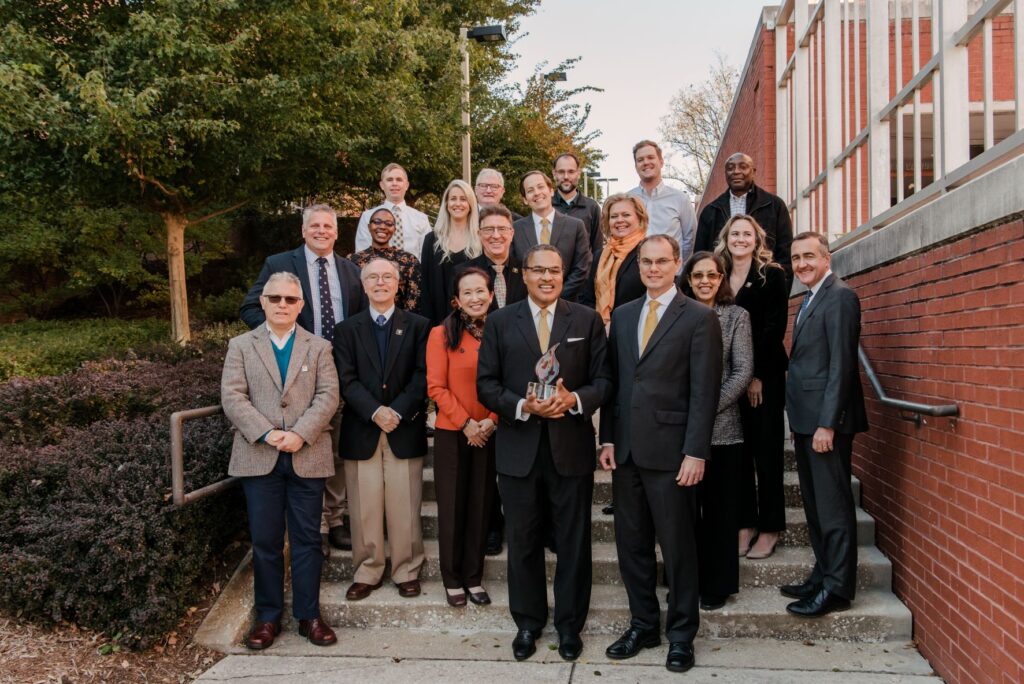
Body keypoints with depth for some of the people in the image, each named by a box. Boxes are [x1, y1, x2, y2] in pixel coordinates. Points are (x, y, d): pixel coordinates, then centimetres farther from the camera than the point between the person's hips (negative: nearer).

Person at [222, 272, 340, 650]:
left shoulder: (319, 347, 10)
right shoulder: (241, 346, 9)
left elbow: (328, 396, -2)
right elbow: (233, 397, -2)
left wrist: (300, 434, -15)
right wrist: (266, 433, -15)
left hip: (308, 456, 0)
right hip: (259, 457, 0)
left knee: (307, 539, 6)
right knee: (264, 540, 6)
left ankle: (309, 615, 17)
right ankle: (268, 616, 19)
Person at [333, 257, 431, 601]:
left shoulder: (418, 325, 7)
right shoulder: (347, 329, 9)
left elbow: (422, 376, -2)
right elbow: (347, 380, -1)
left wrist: (398, 411, -14)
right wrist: (375, 412, -15)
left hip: (405, 429, -1)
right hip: (361, 431, 1)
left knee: (405, 507, 4)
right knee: (364, 508, 5)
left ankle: (407, 572, 17)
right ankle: (366, 573, 18)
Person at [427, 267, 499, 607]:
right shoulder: (442, 334, -6)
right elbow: (436, 387, -8)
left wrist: (492, 421, -12)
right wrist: (466, 423, -13)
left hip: (490, 434, 2)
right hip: (452, 433, -2)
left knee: (481, 506, 11)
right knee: (452, 507, 8)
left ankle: (474, 577, 26)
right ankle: (452, 579, 23)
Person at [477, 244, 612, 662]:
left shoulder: (587, 320, 4)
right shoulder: (500, 321, 4)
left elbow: (604, 380, 1)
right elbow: (486, 384, 0)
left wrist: (575, 400, -18)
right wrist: (522, 405, -16)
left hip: (571, 447, 0)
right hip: (519, 448, 1)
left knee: (573, 542, 10)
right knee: (523, 542, 12)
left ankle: (570, 624, 27)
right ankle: (528, 623, 29)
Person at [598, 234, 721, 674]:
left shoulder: (699, 318, -4)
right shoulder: (621, 316, 13)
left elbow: (705, 390, -8)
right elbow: (613, 379, 12)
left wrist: (696, 453, -13)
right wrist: (608, 438, 5)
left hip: (670, 451, -5)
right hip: (626, 450, 5)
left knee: (677, 546, 6)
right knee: (631, 543, 12)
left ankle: (681, 634, 22)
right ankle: (643, 625, 29)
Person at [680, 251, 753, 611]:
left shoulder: (736, 316, 4)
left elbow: (743, 371, -2)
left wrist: (710, 407, -11)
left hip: (721, 427, -1)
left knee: (719, 509, 7)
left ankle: (717, 585, 20)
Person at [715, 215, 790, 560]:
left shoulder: (772, 275, -1)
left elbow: (775, 328, -8)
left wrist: (757, 375, -14)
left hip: (765, 375, -4)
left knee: (767, 450, 2)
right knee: (737, 450, 6)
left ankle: (770, 528, 12)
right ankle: (745, 524, 17)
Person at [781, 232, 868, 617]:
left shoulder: (839, 297, -11)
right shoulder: (809, 300, 18)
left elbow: (841, 365, -18)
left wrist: (827, 423, -20)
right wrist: (801, 421, 13)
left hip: (827, 420, -9)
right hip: (807, 420, 10)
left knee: (833, 506, -1)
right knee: (815, 504, 15)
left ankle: (837, 588, 9)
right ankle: (823, 576, 26)